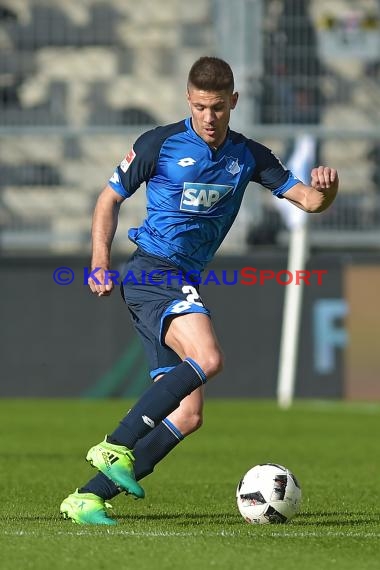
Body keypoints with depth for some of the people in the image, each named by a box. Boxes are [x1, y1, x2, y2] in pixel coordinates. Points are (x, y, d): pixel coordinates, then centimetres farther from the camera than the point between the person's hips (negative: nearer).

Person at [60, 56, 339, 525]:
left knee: (187, 415, -1)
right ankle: (116, 446, -26)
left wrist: (325, 188, -17)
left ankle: (88, 497, 0)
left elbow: (308, 200, 7)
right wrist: (100, 265, -4)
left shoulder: (249, 157, 10)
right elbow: (110, 200, 6)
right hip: (152, 271, -7)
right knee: (206, 358, -30)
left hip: (183, 283, 7)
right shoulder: (158, 144, -3)